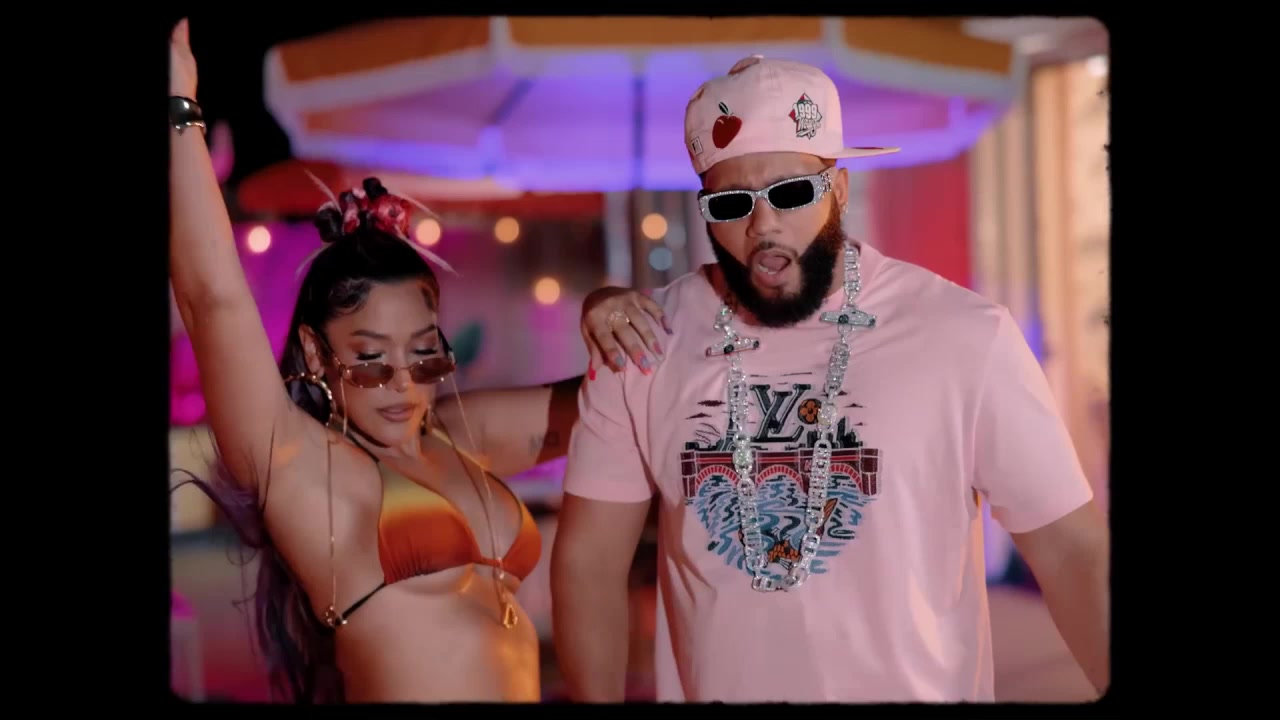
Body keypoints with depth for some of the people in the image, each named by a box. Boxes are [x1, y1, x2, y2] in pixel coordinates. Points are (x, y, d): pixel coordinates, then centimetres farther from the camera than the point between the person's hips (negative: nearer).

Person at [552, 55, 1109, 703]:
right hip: (705, 690, 2)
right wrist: (600, 699, -7)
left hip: (919, 691, -1)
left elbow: (1073, 551, -11)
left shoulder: (966, 336, -15)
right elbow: (590, 556, -3)